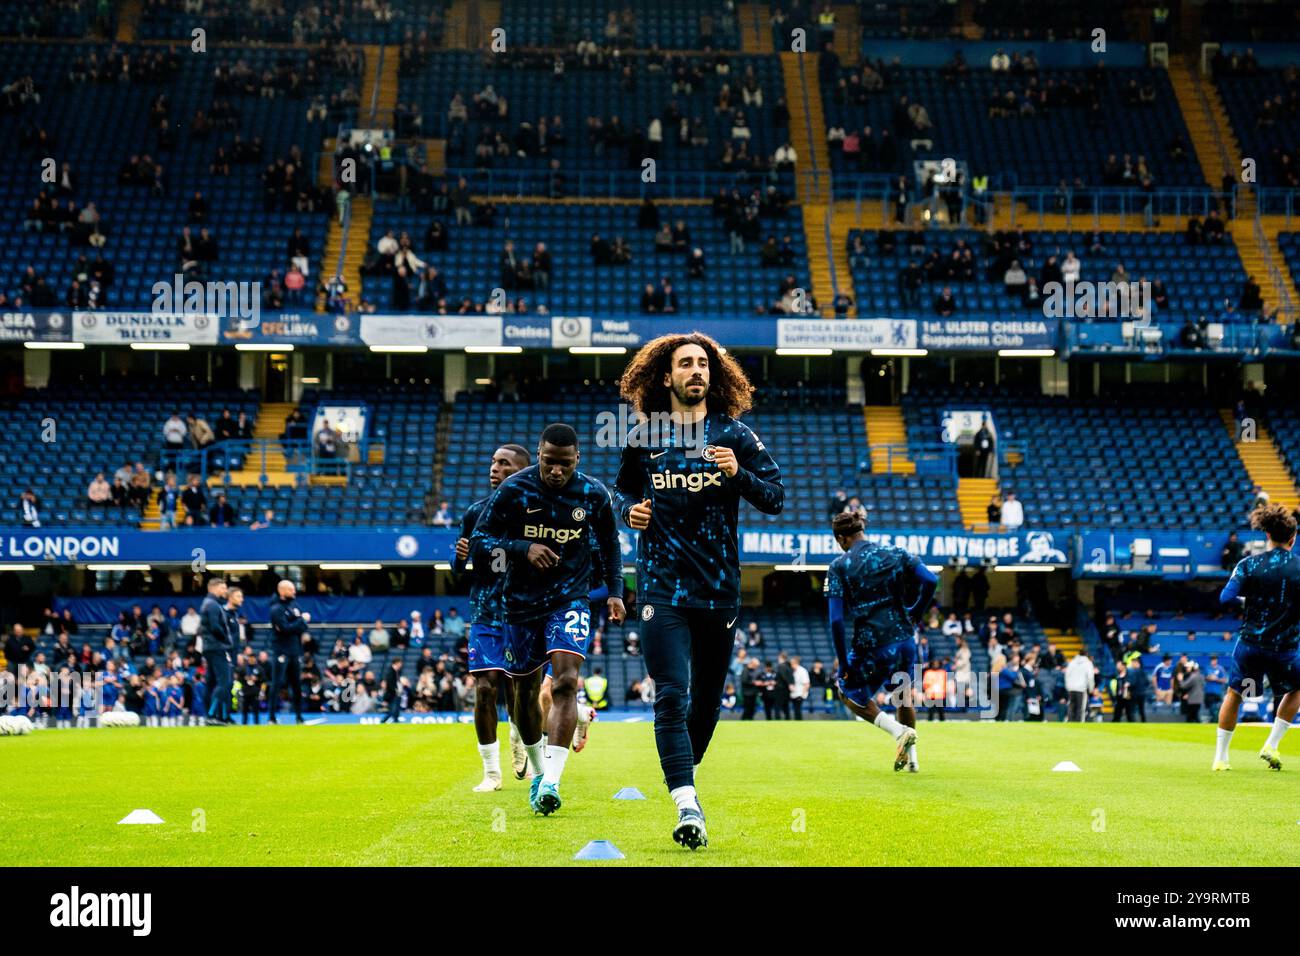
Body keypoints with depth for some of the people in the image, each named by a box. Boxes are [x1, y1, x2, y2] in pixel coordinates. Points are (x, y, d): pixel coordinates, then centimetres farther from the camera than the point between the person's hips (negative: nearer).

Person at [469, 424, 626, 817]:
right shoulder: (513, 490, -11)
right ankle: (538, 771, 34)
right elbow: (479, 543, -11)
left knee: (565, 681, -21)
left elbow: (609, 544, 13)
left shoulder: (593, 494, -5)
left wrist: (615, 591, 4)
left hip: (570, 598, -1)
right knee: (525, 691, 11)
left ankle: (551, 782, -28)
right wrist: (523, 548, -26)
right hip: (522, 603, 1)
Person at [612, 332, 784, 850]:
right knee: (672, 696, -14)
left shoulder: (735, 436, 3)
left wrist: (739, 474, -20)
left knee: (708, 696, 12)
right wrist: (629, 510, -2)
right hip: (662, 586, -1)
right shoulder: (642, 439, 5)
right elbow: (622, 490, 21)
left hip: (720, 587, 2)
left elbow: (776, 497, -2)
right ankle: (687, 808, -18)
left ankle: (683, 771, 37)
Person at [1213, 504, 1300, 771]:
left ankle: (1220, 757, 17)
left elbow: (1226, 598, -11)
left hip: (1250, 642, 1)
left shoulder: (1248, 564, -5)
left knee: (1233, 694, 17)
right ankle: (1271, 746, 15)